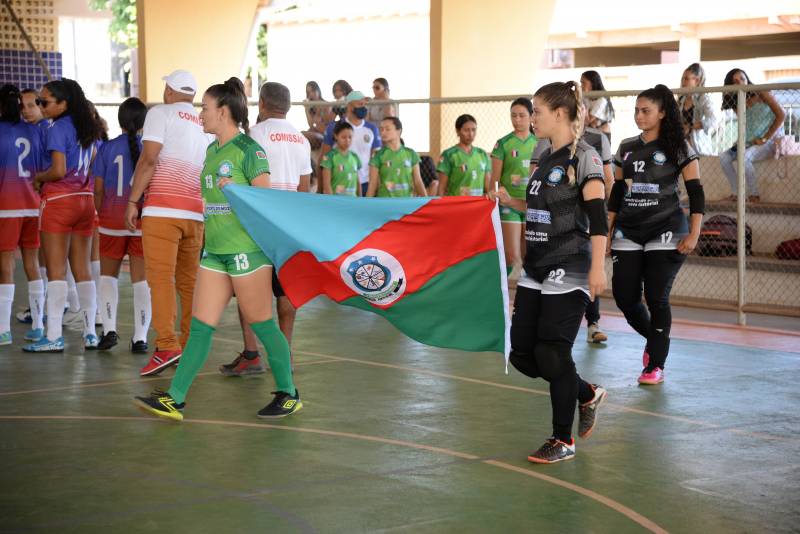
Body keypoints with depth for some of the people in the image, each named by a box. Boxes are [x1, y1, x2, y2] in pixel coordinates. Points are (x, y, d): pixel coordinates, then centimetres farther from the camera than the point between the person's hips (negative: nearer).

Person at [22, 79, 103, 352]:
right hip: (85, 199, 7)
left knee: (56, 270, -5)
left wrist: (38, 178, 0)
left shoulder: (57, 128, -10)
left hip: (58, 200, -7)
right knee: (82, 269, 10)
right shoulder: (87, 127, 12)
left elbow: (58, 170, -17)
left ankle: (53, 337, -5)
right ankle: (90, 333, 10)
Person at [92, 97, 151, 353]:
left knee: (108, 275, 17)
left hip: (112, 220, 1)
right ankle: (140, 338, 0)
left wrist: (103, 214, 12)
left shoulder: (107, 148, -1)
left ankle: (109, 329, 5)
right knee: (141, 280, 4)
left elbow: (98, 189, 0)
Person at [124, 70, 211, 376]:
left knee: (160, 277, -9)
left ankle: (167, 346, -18)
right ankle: (190, 346, 11)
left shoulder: (161, 113, 2)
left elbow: (149, 159, -8)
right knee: (189, 281, 10)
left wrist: (133, 201, -6)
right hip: (196, 212, 6)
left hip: (163, 209, -6)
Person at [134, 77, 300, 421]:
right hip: (215, 251, 8)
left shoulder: (248, 149, -10)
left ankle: (288, 394, 15)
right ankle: (174, 399, 4)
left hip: (247, 250, -8)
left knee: (262, 325, 1)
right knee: (201, 326, 4)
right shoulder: (212, 151, 14)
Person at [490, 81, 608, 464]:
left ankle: (563, 441, 7)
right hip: (536, 272, 8)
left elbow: (597, 216, -17)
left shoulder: (583, 157, -10)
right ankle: (587, 395, 28)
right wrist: (510, 202, 13)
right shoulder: (545, 158, 15)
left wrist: (597, 268, -24)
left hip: (568, 273, -8)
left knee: (552, 353, -7)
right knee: (522, 353, 6)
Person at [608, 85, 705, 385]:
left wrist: (693, 234, -12)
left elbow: (696, 193, -5)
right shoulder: (626, 149, 11)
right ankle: (654, 339, 29)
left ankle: (656, 365, 5)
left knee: (656, 297, -6)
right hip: (628, 234, 5)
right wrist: (608, 230, 13)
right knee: (624, 296, 0)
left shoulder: (678, 149, -3)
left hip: (666, 232, -4)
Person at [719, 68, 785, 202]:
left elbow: (781, 114, -13)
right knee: (724, 157, -11)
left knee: (743, 157, -31)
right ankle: (736, 193, -7)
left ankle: (754, 195, -16)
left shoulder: (760, 93, -8)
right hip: (749, 143, 7)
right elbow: (745, 127, 13)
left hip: (770, 140, -7)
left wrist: (765, 138, -14)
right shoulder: (737, 105, 10)